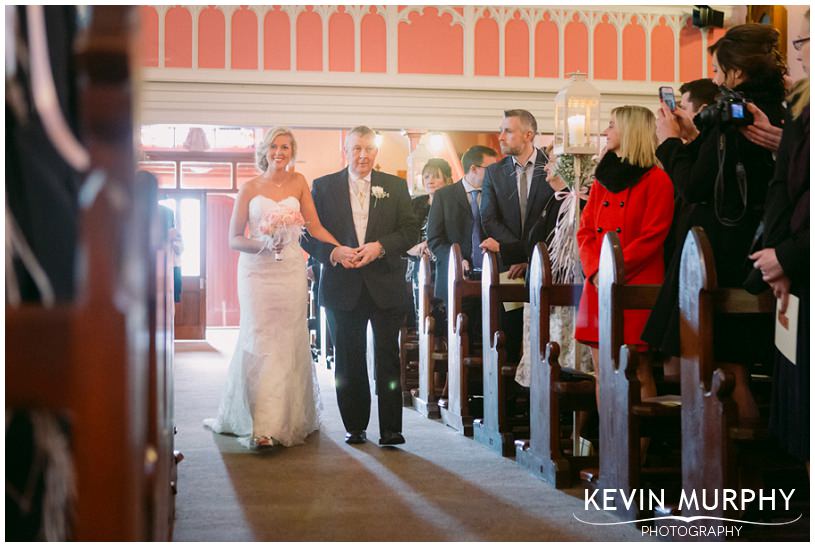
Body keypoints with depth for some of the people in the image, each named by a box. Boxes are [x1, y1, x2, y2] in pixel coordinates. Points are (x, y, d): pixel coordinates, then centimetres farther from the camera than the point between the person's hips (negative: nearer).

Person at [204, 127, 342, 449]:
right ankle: (260, 423, -1)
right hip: (256, 270, -1)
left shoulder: (298, 183, 9)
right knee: (259, 342, -5)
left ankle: (289, 419, 6)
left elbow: (315, 226, 5)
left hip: (291, 269, 2)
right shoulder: (250, 189, 3)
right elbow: (234, 239, 3)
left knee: (288, 344, 1)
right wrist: (263, 243, -15)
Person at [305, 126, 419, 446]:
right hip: (343, 288, 1)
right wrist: (334, 252, -15)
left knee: (388, 358, -1)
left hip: (385, 287, 0)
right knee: (348, 362, 7)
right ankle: (355, 427, 17)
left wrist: (379, 247, -14)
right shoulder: (324, 186, 6)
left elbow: (410, 231, 1)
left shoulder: (395, 186, 8)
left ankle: (390, 428, 3)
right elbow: (310, 234, 2)